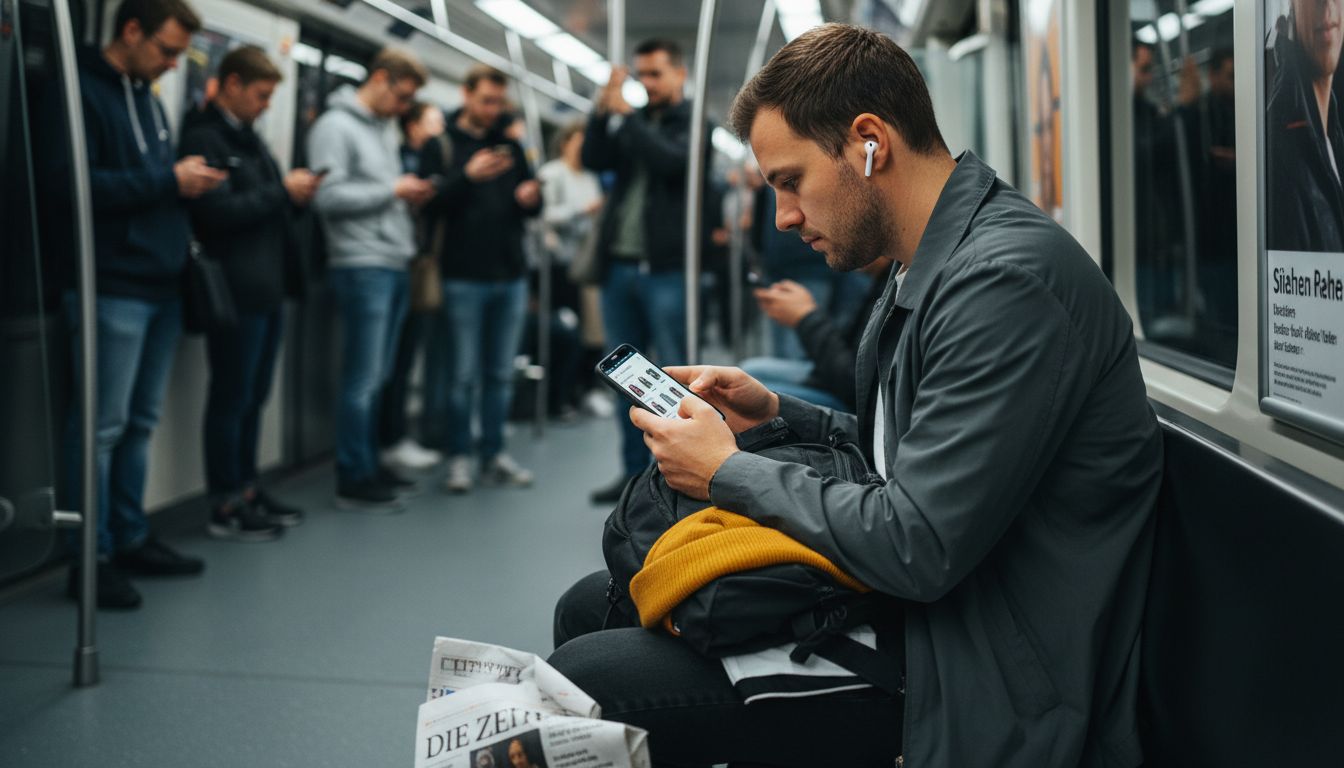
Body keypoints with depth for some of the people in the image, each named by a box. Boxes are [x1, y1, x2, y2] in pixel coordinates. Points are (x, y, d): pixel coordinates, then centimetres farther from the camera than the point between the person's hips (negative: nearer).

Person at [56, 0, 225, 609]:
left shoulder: (145, 95, 19)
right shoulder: (83, 91, -10)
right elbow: (75, 184, -21)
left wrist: (188, 182, 5)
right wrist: (170, 179, -16)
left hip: (161, 285, 9)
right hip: (113, 288, -9)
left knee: (141, 421, 13)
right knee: (103, 425, -5)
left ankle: (131, 539, 22)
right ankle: (93, 558, 1)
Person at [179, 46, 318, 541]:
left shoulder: (248, 137, 19)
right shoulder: (203, 137, -10)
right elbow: (218, 210, -21)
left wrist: (296, 197, 3)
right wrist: (282, 191, -14)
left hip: (268, 287, 9)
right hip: (235, 291, -9)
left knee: (254, 398, 14)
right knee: (230, 399, -3)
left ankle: (246, 490, 23)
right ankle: (225, 507, 4)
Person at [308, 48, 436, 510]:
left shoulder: (386, 128, 18)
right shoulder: (335, 126, -7)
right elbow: (327, 196, -17)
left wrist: (410, 195, 4)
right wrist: (392, 190, -14)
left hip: (393, 264, 9)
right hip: (363, 265, -8)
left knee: (379, 376, 13)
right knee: (362, 379, -5)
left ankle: (369, 466, 22)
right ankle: (353, 481, 2)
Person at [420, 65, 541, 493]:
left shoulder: (510, 145, 14)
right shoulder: (443, 144, 0)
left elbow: (532, 207, 16)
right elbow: (430, 202, -11)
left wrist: (531, 199, -8)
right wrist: (467, 176, -25)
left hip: (511, 276, 5)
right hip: (464, 276, -4)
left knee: (501, 374, 9)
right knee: (463, 375, -1)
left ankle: (494, 455, 17)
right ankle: (458, 458, 9)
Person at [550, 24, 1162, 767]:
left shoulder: (1010, 279, -23)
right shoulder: (929, 266, 9)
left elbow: (918, 548, -26)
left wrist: (729, 472, -14)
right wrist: (779, 418, 7)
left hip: (973, 680, -10)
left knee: (577, 679, -16)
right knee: (587, 608, 11)